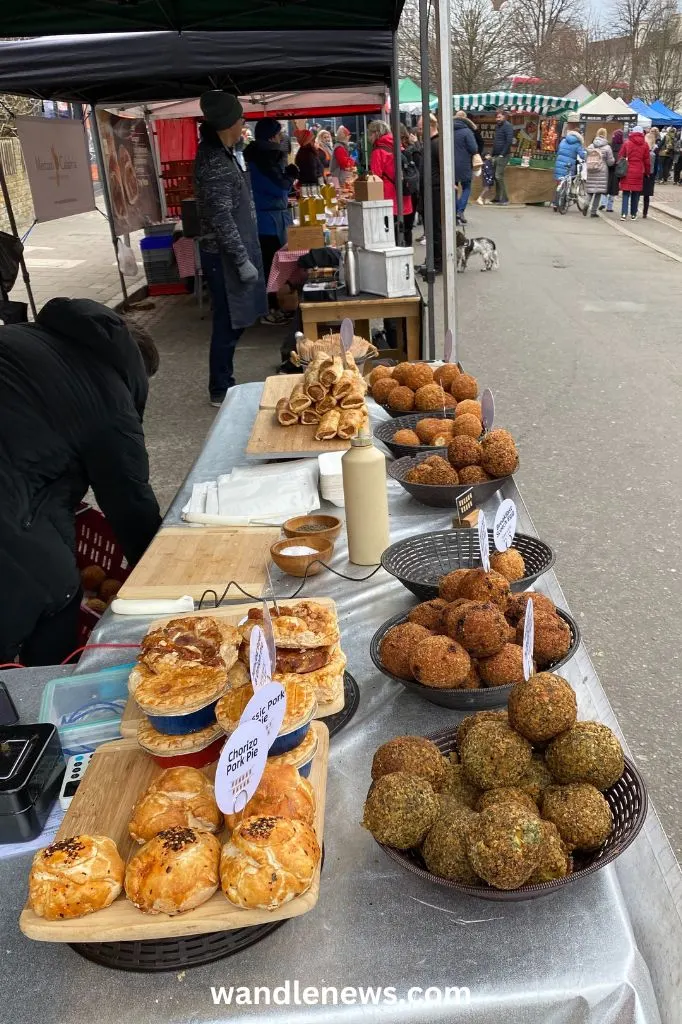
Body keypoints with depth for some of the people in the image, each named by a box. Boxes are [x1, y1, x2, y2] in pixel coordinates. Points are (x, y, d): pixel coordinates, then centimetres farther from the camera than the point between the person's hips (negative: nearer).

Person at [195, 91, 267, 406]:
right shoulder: (214, 162, -18)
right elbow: (222, 219, -22)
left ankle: (223, 386, 24)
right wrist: (243, 260, -21)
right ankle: (220, 391, 10)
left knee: (231, 322, 14)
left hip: (231, 253, 10)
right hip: (225, 256, -10)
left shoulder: (221, 153, 13)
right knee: (228, 324, -1)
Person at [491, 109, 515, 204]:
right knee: (496, 177, 9)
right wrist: (493, 154, 14)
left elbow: (509, 141, -17)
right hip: (496, 155, 8)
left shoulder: (507, 126, -9)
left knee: (499, 176, -11)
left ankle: (504, 199, -7)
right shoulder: (497, 126, 16)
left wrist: (502, 154, -18)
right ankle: (498, 197, 16)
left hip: (503, 156, -8)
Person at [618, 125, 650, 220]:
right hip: (639, 172, 1)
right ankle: (633, 214, 14)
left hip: (627, 172, -1)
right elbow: (647, 160, 5)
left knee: (626, 193, 3)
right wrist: (647, 172, 16)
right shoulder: (645, 145, 1)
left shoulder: (626, 143, -2)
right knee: (636, 194, 11)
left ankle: (624, 213, -10)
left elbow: (620, 157, 0)